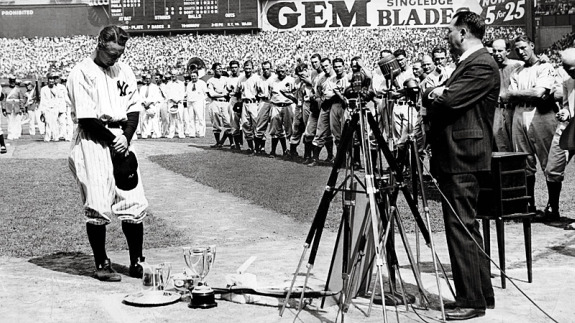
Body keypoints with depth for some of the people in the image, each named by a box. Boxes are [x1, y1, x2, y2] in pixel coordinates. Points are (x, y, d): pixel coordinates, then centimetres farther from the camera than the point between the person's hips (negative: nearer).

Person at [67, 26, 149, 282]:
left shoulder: (124, 71, 13)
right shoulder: (82, 73, -7)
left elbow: (134, 109, 11)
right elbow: (86, 119, -13)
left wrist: (126, 138, -5)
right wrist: (113, 140, -11)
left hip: (122, 139, 6)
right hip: (94, 142, -6)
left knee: (134, 203, 2)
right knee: (98, 207, -4)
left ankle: (137, 262, 12)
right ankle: (102, 264, 8)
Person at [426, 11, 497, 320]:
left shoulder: (482, 65, -12)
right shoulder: (468, 63, 19)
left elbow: (449, 100, -20)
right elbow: (445, 98, 18)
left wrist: (434, 92, -1)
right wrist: (437, 92, -2)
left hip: (463, 159, -10)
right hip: (455, 157, 10)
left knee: (460, 227, -7)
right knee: (466, 227, 13)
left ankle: (472, 300, -2)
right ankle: (480, 293, 21)